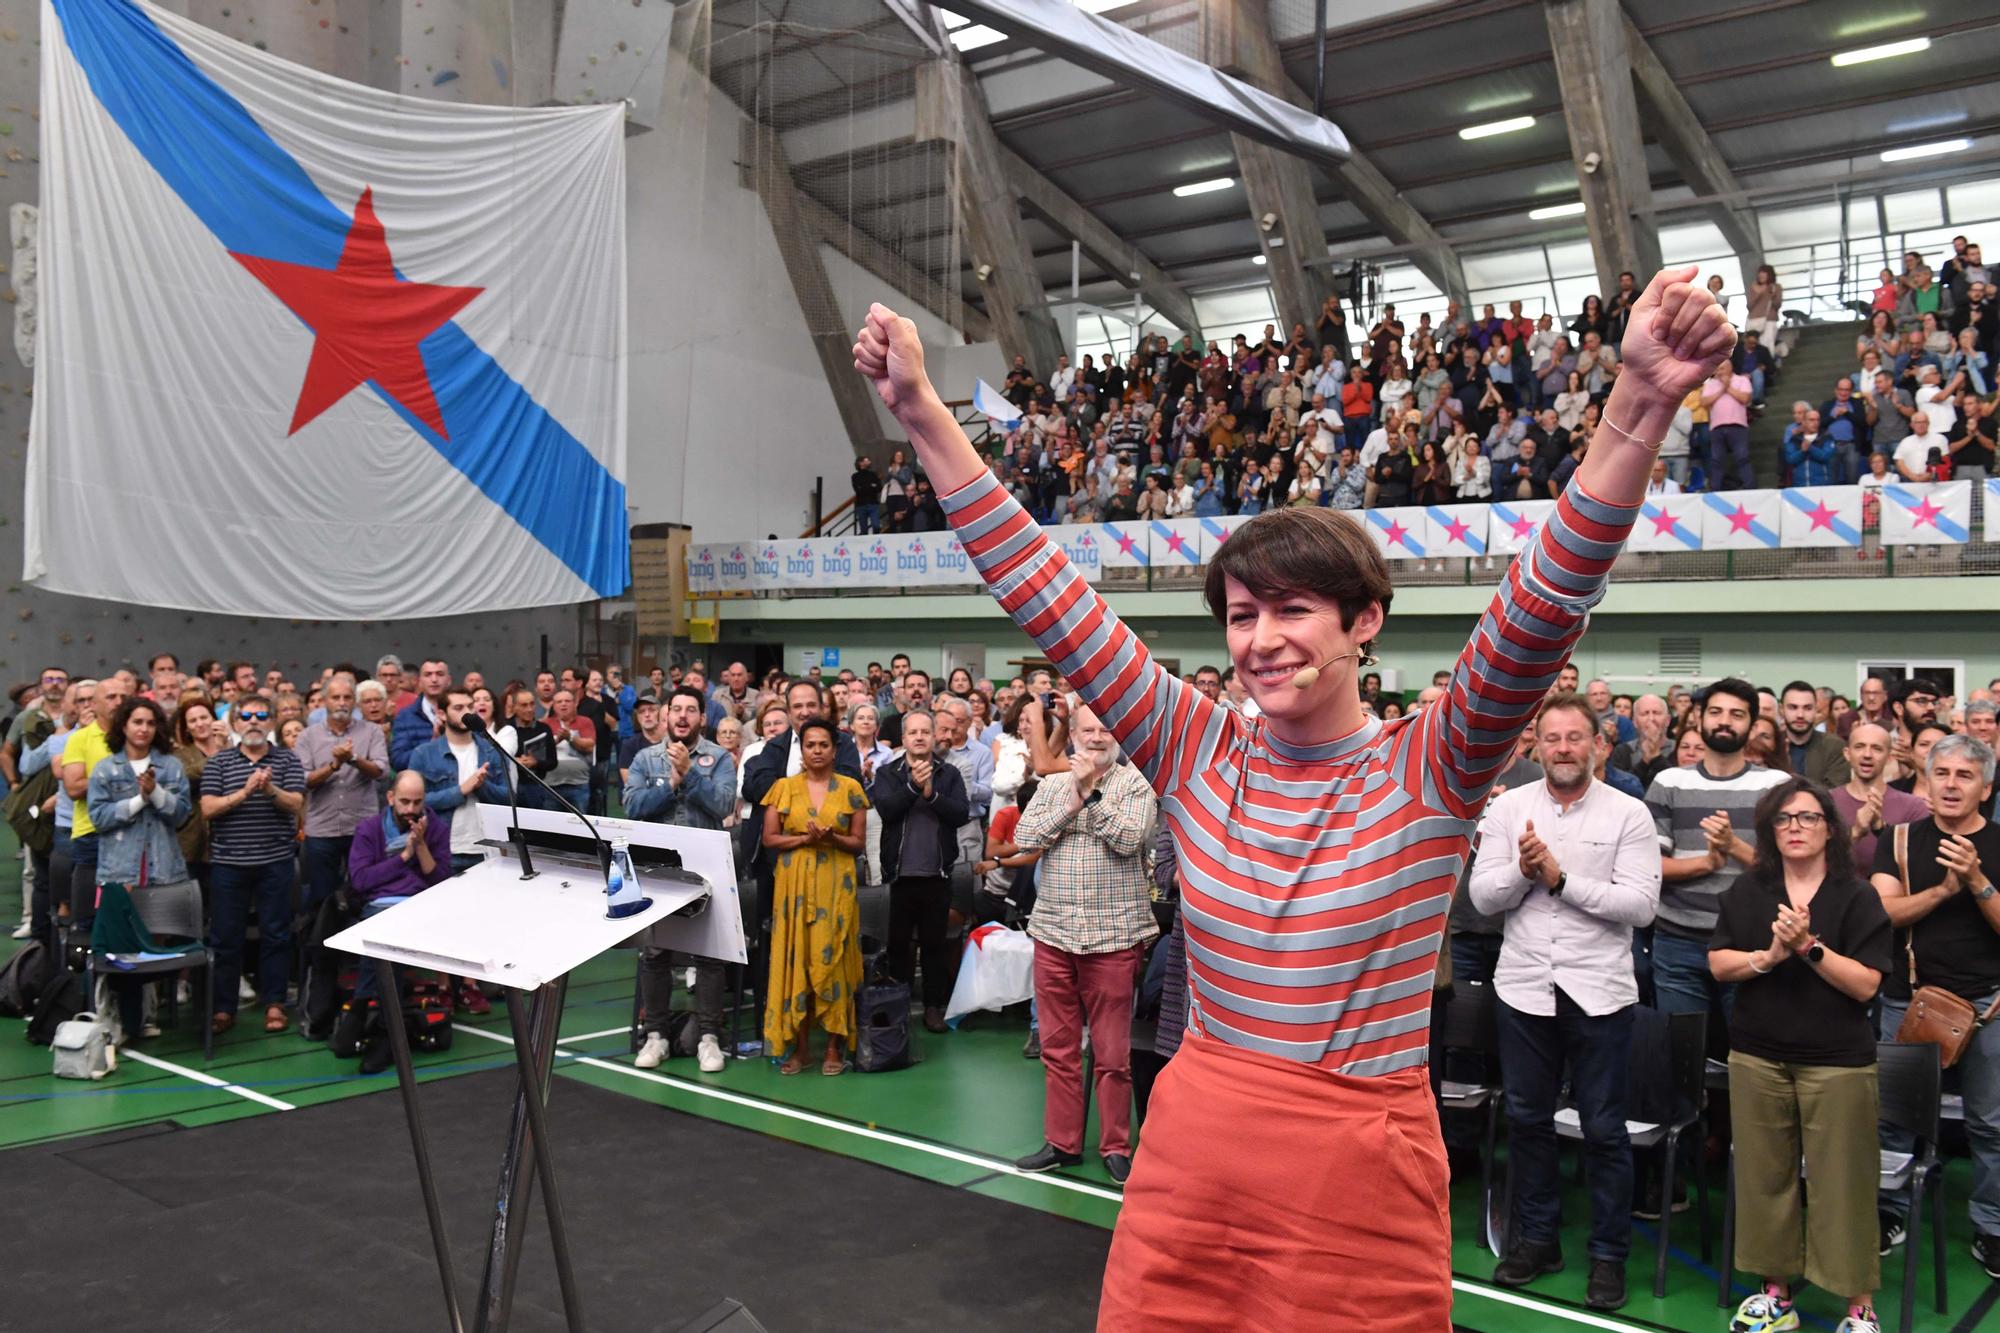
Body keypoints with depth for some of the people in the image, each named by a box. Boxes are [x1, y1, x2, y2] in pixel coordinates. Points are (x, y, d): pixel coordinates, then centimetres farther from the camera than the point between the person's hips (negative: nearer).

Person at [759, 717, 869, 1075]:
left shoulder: (850, 788, 6)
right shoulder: (784, 787, 7)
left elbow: (859, 842, 5)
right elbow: (769, 838, 4)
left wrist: (832, 838, -13)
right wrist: (805, 838, -11)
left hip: (836, 884, -1)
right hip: (794, 883, 1)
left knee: (832, 960, -2)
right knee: (794, 960, 0)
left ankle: (835, 1047, 5)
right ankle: (797, 1046, 7)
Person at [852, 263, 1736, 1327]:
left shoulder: (1429, 770, -9)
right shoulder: (1198, 752, -1)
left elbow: (1546, 607, -23)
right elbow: (1046, 594, -4)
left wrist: (1639, 406, -37)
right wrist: (922, 414, -7)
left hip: (1357, 1183, -3)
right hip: (1187, 1159, 3)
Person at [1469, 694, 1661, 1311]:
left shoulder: (1628, 814, -5)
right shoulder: (1507, 807, 2)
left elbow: (1642, 904, -14)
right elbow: (1482, 895, -2)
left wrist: (1560, 876, -19)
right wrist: (1522, 869, -20)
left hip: (1598, 990, -2)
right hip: (1524, 985, 3)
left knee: (1603, 1127, 7)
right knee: (1527, 1118, 14)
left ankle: (1609, 1253, 23)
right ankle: (1536, 1237, 30)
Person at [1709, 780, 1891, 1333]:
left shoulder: (1856, 896, -3)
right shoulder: (1747, 890, 5)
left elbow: (1866, 984, -9)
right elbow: (1719, 965, 2)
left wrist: (1809, 946, -19)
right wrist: (1768, 955, -14)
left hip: (1837, 1060, -3)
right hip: (1758, 1055, 3)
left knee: (1841, 1183, 1)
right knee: (1765, 1176, 9)